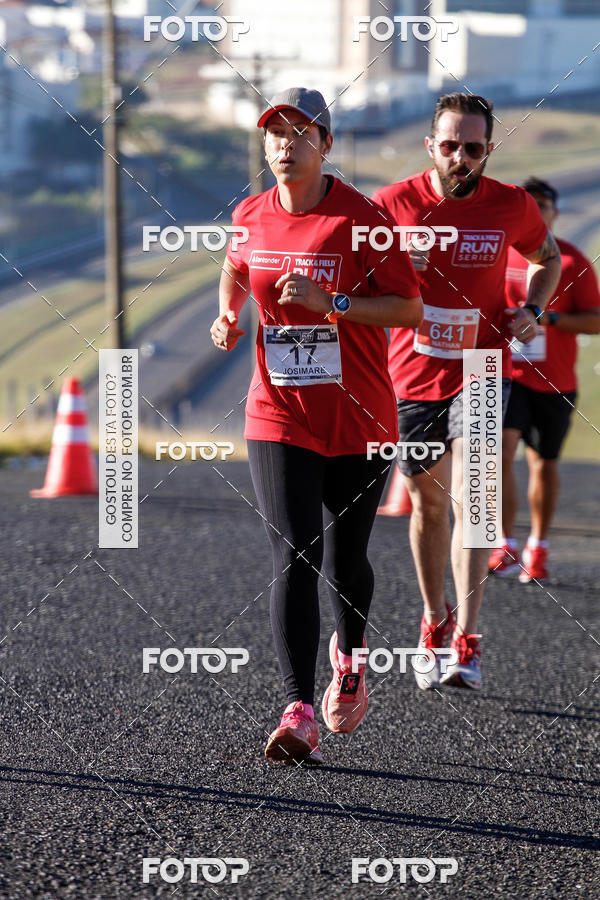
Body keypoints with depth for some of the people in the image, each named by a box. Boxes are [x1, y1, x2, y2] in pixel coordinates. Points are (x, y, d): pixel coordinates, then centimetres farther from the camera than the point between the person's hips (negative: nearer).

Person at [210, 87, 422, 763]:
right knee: (294, 560, -11)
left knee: (344, 562, 9)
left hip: (359, 417, -2)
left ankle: (349, 654, 43)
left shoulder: (359, 219, -10)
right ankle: (299, 715, -17)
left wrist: (331, 303, -23)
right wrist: (228, 313, 6)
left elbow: (409, 307, -11)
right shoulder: (251, 217, 3)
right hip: (279, 417, 2)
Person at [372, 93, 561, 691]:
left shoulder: (512, 207, -4)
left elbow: (547, 258, 16)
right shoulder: (392, 204, -7)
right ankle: (434, 623, 32)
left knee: (470, 498, -16)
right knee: (428, 503, 12)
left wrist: (531, 310, -1)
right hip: (411, 373, 1)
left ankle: (467, 642, -18)